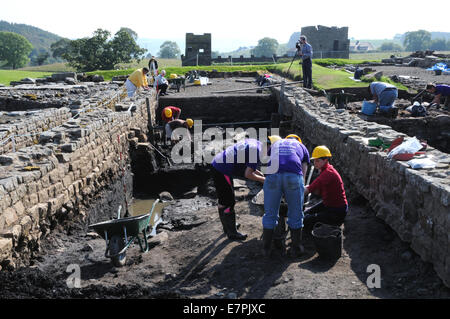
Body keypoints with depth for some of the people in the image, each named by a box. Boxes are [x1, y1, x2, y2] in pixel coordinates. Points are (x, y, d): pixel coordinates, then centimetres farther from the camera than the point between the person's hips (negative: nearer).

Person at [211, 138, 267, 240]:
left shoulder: (254, 143, 11)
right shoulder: (257, 150, -18)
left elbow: (247, 166, 19)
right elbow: (248, 174, -21)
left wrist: (261, 174, 14)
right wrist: (263, 180, -7)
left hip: (217, 165, 11)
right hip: (221, 171, -11)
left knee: (223, 201, 21)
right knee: (228, 202, -2)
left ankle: (227, 227, 36)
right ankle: (232, 233, 8)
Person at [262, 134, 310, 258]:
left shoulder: (274, 145, 37)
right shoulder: (302, 147, 32)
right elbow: (303, 173, 28)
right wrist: (301, 190, 41)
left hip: (272, 176, 1)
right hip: (293, 176, -1)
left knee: (270, 214, 13)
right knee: (296, 216, 13)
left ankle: (266, 249, 23)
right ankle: (296, 249, 23)